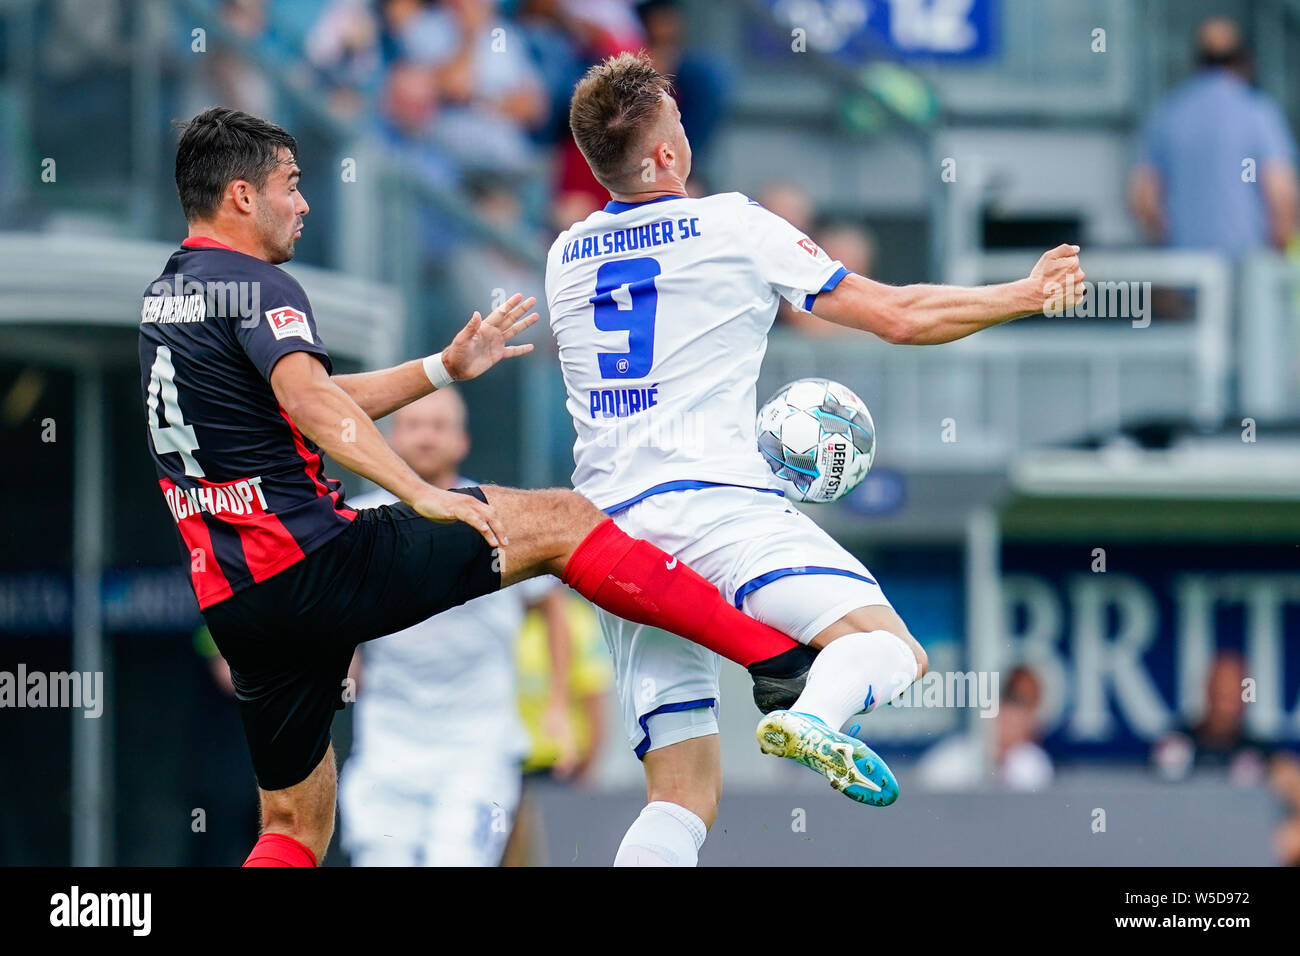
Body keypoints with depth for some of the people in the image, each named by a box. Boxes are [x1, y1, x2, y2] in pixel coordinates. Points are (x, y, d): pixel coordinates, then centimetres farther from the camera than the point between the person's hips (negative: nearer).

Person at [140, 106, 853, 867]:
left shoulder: (167, 296, 20)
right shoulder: (256, 287, -9)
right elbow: (308, 398, -29)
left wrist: (444, 369, 31)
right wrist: (421, 494, -38)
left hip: (235, 602, 9)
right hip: (313, 562, -9)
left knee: (296, 827, 16)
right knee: (560, 521, -2)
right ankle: (779, 661, -7)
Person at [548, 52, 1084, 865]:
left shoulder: (565, 258, 18)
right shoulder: (732, 226, 2)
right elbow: (900, 316, 5)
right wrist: (1026, 294, 18)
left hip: (607, 522, 6)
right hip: (713, 496, -6)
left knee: (684, 797, 6)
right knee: (892, 649, -9)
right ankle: (814, 717, -42)